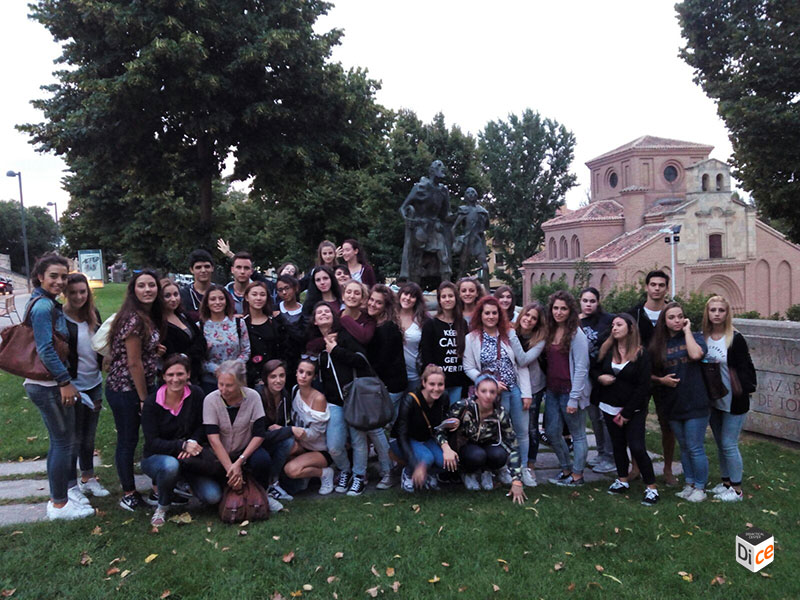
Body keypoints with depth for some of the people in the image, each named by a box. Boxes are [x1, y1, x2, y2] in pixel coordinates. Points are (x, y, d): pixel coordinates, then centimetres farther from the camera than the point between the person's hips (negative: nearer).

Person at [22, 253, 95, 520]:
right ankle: (60, 504, 13)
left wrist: (64, 381, 20)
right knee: (64, 442, 1)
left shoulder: (47, 303, 13)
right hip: (49, 385, -10)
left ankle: (59, 495, 33)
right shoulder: (44, 306, -18)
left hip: (46, 384, 10)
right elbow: (46, 350, -23)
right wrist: (65, 382, -19)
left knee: (60, 442, 19)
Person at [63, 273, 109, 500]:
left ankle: (87, 478, 31)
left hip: (94, 384, 6)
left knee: (89, 436, 17)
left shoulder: (93, 314, 4)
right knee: (74, 438, 5)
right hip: (73, 386, -6)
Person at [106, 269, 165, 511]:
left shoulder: (150, 316, 7)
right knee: (128, 441, 5)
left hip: (144, 386, 9)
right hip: (125, 389, -9)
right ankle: (129, 495, 20)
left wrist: (154, 349, -2)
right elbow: (134, 363, -20)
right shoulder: (134, 319, -21)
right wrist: (144, 398, -14)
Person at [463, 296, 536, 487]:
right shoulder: (472, 339, -4)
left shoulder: (509, 334, 1)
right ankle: (503, 469, 25)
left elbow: (522, 364, 1)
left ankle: (523, 468, 26)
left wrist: (526, 392, -3)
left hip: (516, 390, 2)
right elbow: (469, 368, -4)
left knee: (522, 431, 8)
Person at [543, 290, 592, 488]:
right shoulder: (550, 332, 8)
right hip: (552, 390, 7)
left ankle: (577, 475, 19)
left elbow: (581, 368, -15)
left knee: (577, 434, 6)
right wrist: (546, 387, 7)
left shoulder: (576, 334, -12)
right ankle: (566, 468, 30)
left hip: (570, 391, -7)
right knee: (551, 431, 12)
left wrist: (574, 398, -17)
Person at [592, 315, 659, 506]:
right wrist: (599, 377, -10)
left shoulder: (641, 354, -10)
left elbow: (643, 386, -11)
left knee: (637, 447, -8)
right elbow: (594, 369, 16)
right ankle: (622, 480, 29)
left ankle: (651, 487, 6)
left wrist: (627, 413, -12)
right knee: (618, 444, 14)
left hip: (634, 410, -4)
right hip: (610, 407, 5)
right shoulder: (605, 350, 3)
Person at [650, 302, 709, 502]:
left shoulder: (694, 337, -3)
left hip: (695, 403, -4)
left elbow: (696, 354, -26)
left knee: (695, 448, 1)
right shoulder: (657, 345, 4)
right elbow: (651, 374, 10)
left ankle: (700, 487, 18)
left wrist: (687, 330, -15)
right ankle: (689, 484, 30)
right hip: (672, 404, 4)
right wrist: (662, 379, -11)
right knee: (684, 447, 17)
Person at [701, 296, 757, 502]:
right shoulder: (703, 338, 1)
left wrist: (746, 389, -27)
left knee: (729, 445, -1)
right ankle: (726, 482, 30)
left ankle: (736, 489, 13)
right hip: (713, 400, 5)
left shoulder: (736, 339, -12)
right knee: (720, 444, 15)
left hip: (734, 402, -5)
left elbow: (745, 367, -13)